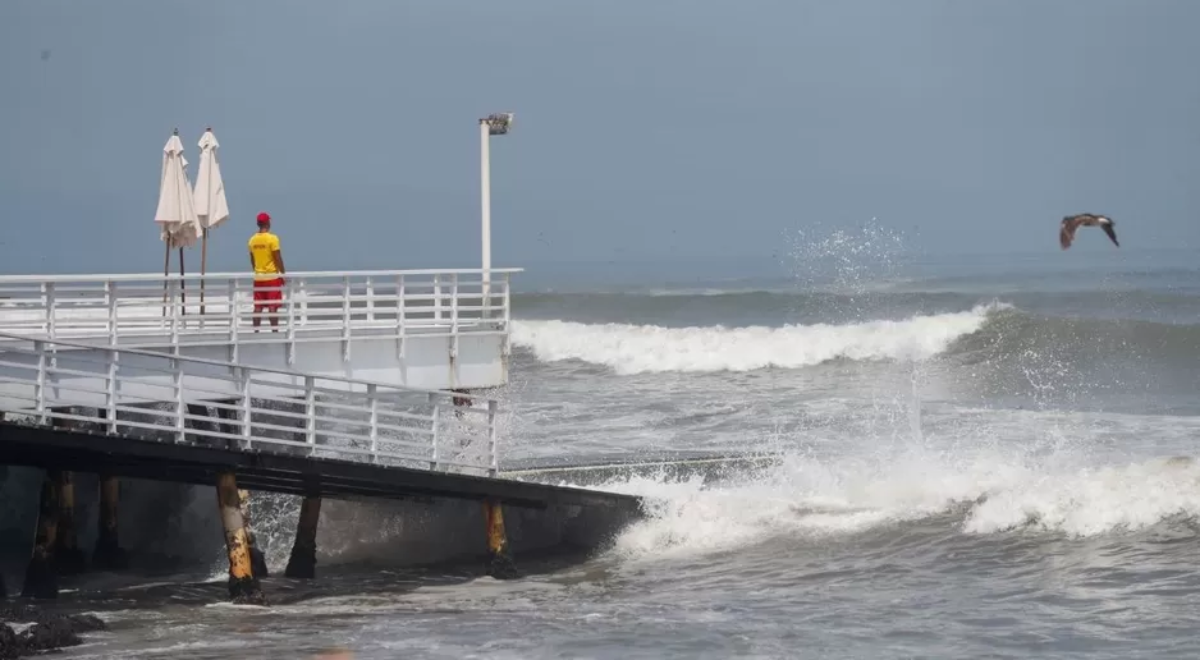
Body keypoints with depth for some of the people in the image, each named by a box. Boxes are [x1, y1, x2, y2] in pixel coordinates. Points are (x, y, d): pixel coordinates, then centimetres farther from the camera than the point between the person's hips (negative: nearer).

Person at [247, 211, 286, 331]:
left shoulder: (252, 240, 5)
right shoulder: (272, 238, -11)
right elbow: (278, 258, -12)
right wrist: (283, 273, -3)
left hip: (258, 277, 5)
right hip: (272, 276, -5)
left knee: (258, 307, 7)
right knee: (273, 306, -5)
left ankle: (256, 330, 7)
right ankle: (274, 330, -8)